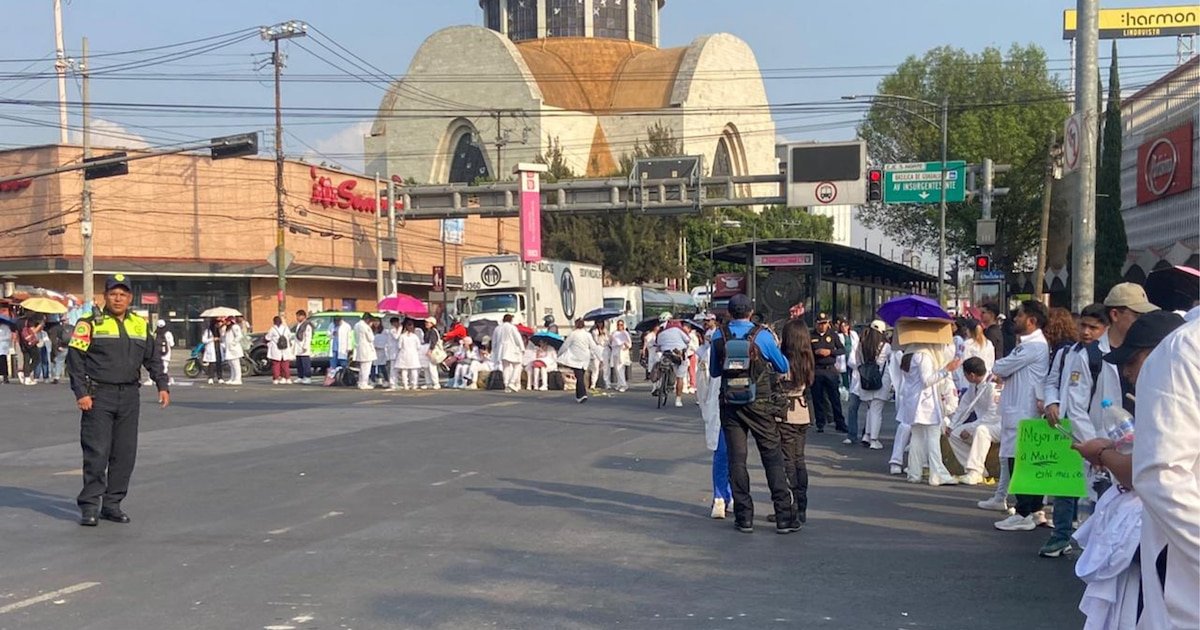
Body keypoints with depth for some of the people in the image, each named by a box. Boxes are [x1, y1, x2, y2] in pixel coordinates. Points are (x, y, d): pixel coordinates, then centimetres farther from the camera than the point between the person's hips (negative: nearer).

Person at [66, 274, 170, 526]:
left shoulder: (141, 325, 13)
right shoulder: (90, 323, -2)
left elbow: (153, 359, 20)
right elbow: (75, 358, -6)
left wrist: (162, 385, 9)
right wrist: (81, 392, -13)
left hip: (129, 396, 5)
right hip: (98, 396, -5)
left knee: (125, 453, 5)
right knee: (96, 453, -7)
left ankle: (112, 504, 13)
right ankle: (90, 506, -1)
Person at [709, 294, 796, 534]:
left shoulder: (719, 336, -2)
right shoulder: (762, 336, -9)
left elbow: (713, 371, 10)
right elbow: (783, 367, 3)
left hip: (730, 404, 2)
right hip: (759, 404, -2)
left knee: (736, 459, 7)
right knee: (773, 458, 3)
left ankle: (744, 517, 7)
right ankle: (784, 517, 2)